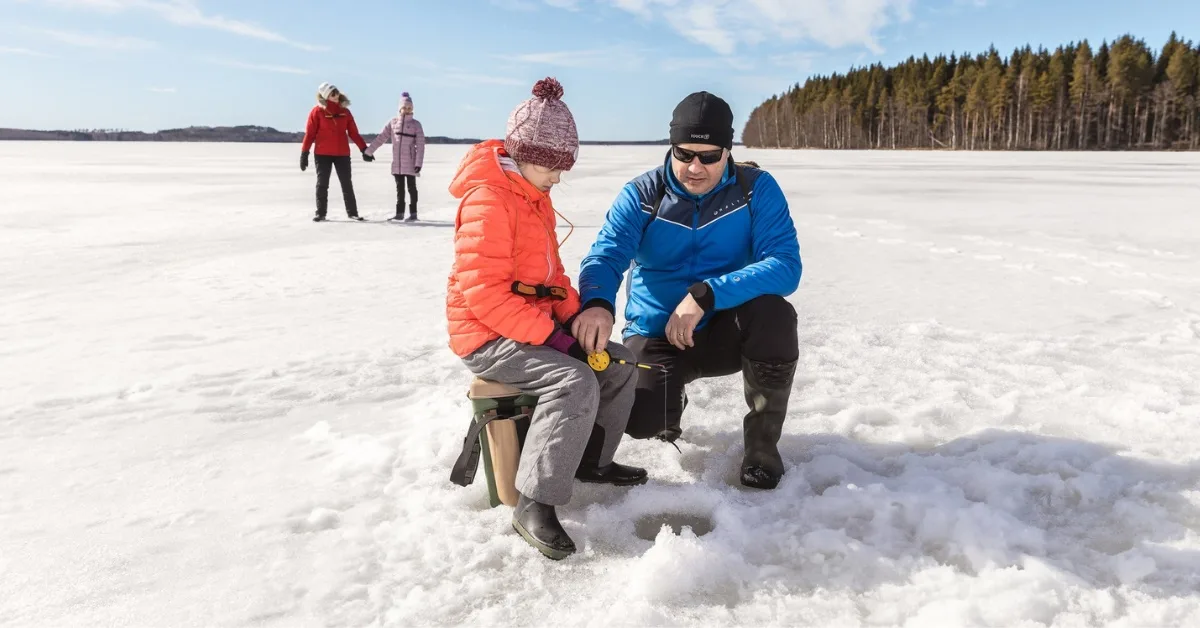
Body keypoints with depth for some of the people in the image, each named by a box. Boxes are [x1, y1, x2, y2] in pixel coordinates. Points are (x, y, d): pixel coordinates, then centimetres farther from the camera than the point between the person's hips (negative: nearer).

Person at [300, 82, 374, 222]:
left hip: (342, 154, 3)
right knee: (322, 184, 4)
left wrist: (364, 149, 6)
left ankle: (352, 212, 12)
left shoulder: (345, 111, 6)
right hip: (322, 154, -3)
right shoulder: (317, 111, -4)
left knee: (347, 184, 5)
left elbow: (354, 133, 9)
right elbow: (310, 134, -5)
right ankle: (320, 213, 11)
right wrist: (304, 153, -9)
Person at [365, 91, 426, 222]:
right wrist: (368, 151, -2)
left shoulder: (416, 124, -3)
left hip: (410, 162, -3)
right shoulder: (393, 122, 5)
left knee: (411, 187, 3)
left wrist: (418, 163, -13)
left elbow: (420, 145, -6)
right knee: (399, 188, 10)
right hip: (397, 163, 3)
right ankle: (399, 213, 16)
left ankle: (413, 213, 10)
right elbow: (381, 137, 4)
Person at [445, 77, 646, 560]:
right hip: (487, 337, -9)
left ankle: (592, 459, 21)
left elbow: (550, 272, 16)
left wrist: (575, 318, -2)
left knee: (617, 363, 5)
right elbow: (483, 291, -26)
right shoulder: (487, 199, -19)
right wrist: (551, 336, -26)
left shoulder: (535, 197, 12)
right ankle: (534, 503, -21)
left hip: (537, 327, 10)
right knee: (576, 383, -29)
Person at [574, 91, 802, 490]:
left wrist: (706, 295, -35)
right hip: (655, 335, 0)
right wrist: (597, 303, -47)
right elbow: (605, 257, -22)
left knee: (773, 313, -32)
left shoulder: (757, 189, -10)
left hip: (725, 330, 0)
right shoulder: (641, 195, -8)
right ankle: (672, 396, 16)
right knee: (641, 420, -26)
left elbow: (785, 266, -21)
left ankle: (762, 441, -8)